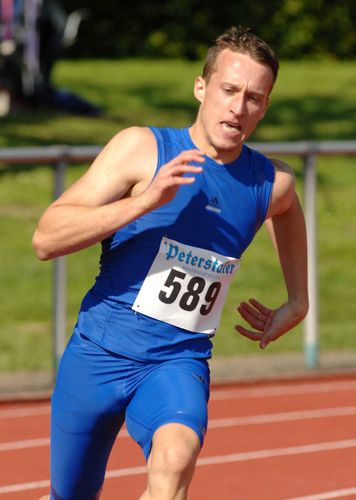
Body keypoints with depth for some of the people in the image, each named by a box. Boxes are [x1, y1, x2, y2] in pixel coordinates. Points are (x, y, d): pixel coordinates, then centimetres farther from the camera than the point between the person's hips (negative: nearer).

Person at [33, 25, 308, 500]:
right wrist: (146, 200, -28)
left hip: (178, 364, 1)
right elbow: (46, 239, -18)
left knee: (175, 461, -32)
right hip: (98, 354, -1)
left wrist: (297, 303, 25)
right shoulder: (142, 148, -10)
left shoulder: (272, 184, 1)